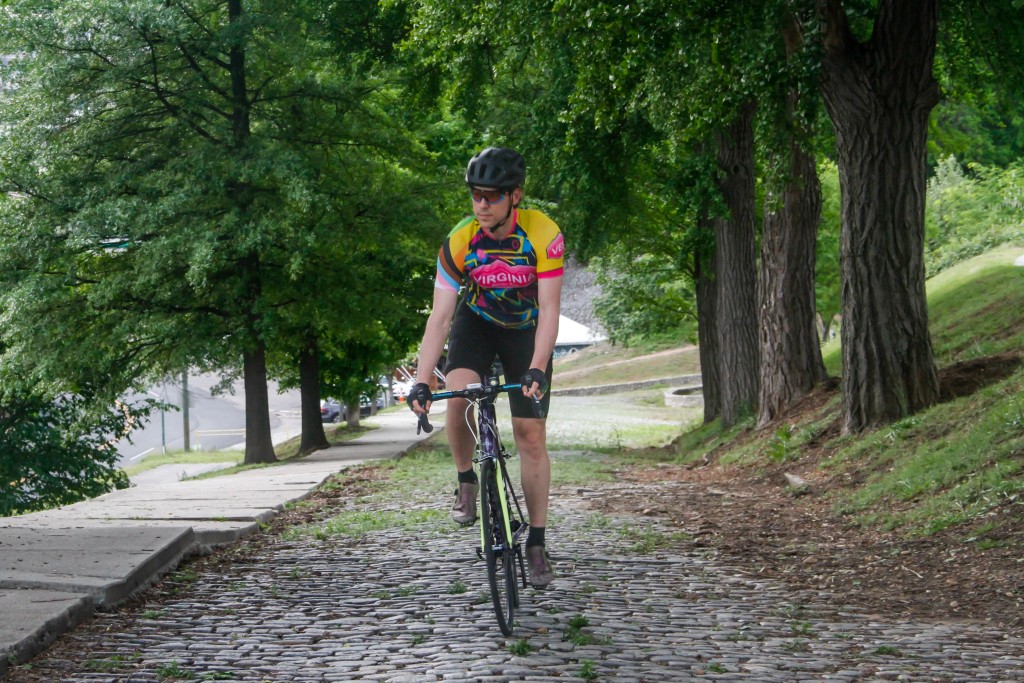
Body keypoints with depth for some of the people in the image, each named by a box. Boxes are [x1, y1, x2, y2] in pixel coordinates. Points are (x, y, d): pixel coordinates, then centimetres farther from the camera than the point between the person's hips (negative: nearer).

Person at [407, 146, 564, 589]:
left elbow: (549, 311, -30)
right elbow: (440, 316, -24)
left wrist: (537, 370, -42)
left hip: (526, 331, -1)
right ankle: (465, 481, -3)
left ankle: (537, 543, 4)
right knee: (458, 394, -29)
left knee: (531, 436, -5)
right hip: (477, 323, 1)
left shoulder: (543, 234, -29)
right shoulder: (460, 241, -24)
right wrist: (421, 382, -33)